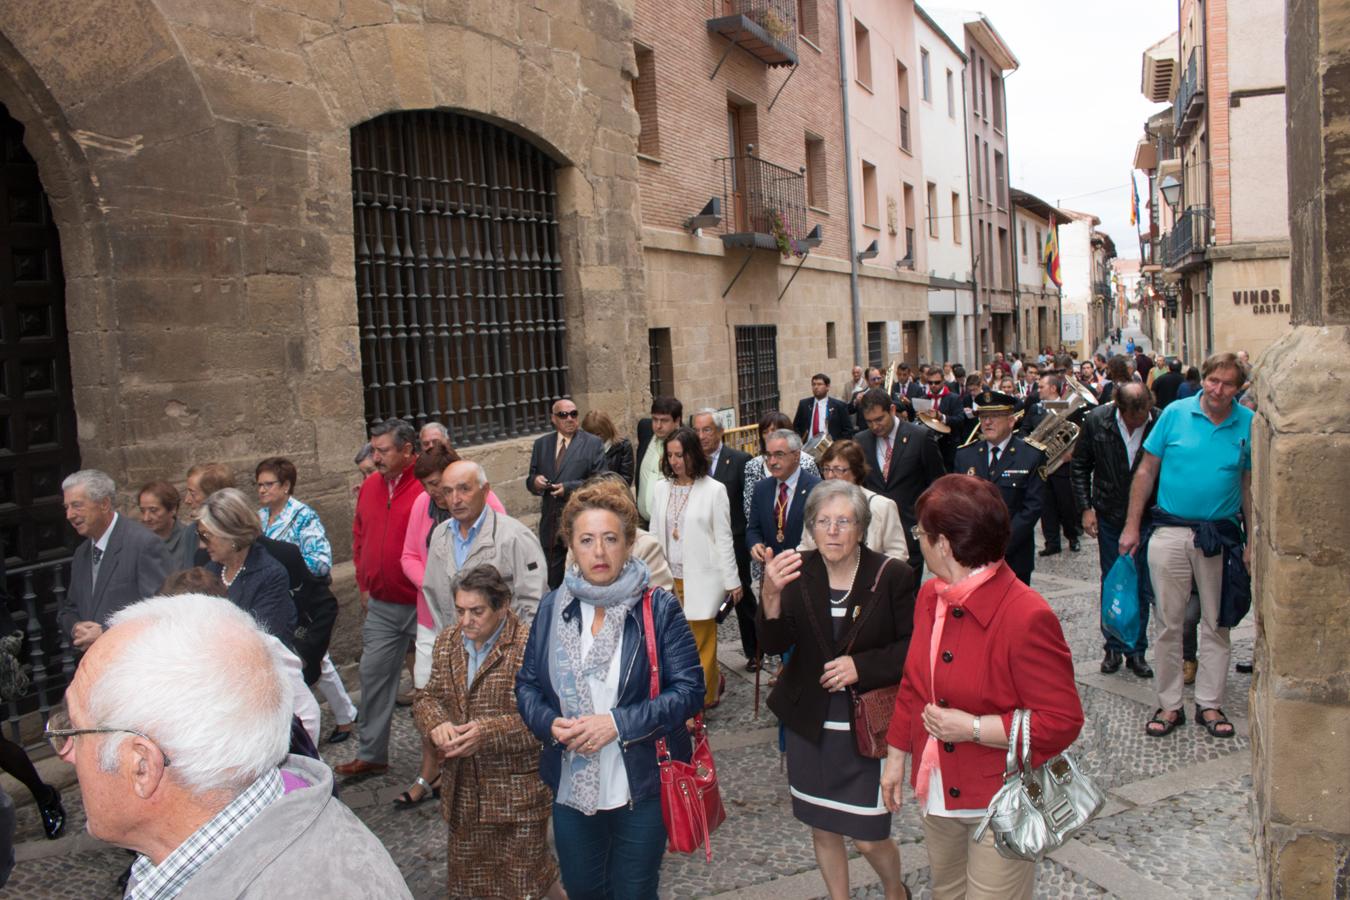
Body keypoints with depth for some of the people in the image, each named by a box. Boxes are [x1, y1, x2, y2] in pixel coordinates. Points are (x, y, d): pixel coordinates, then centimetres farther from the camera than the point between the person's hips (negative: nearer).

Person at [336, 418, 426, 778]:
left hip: (423, 605, -6)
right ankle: (371, 755, 28)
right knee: (374, 675, 12)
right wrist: (364, 585, 13)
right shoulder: (370, 486, 4)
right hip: (380, 606, 6)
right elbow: (360, 537, 15)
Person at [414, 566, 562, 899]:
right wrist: (436, 723, -12)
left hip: (518, 792, -6)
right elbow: (427, 697, 11)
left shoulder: (528, 647, -18)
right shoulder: (447, 642, 5)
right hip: (463, 790, 6)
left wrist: (488, 732, -27)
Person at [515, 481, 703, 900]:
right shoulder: (553, 607, 0)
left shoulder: (659, 608, -11)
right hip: (571, 786, 4)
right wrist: (550, 723, -14)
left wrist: (619, 723, -22)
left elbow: (690, 689, -14)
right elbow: (527, 684, 7)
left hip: (640, 787, -3)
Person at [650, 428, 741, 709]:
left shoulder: (713, 490, -6)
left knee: (701, 641, 1)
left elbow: (724, 538, -4)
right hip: (670, 577, 4)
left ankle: (704, 697, 18)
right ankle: (713, 682, 27)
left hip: (701, 578, -4)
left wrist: (732, 580, -3)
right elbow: (655, 535, 10)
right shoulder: (661, 488, 6)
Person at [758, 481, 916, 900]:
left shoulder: (892, 576, -12)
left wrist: (862, 666, -21)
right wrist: (772, 594, -33)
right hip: (809, 722, 3)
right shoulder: (798, 573, -7)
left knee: (868, 837, 6)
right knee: (822, 830, 17)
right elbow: (774, 644, -15)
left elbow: (914, 647, -7)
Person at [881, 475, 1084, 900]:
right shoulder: (931, 597, 0)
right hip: (938, 793, 7)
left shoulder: (1026, 617, -24)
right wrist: (896, 756, 13)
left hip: (1000, 803, -7)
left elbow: (1063, 720, -22)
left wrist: (973, 728, -25)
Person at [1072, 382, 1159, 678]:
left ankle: (1136, 650, 20)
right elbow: (1079, 466, 3)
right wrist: (1085, 507, -3)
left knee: (1142, 588, 6)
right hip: (1109, 517, 1)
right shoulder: (1096, 421, -10)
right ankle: (1113, 647, 24)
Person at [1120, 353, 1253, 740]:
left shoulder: (1248, 424, 1)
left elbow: (1250, 485, 7)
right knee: (1169, 622, 5)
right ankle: (1169, 705, 16)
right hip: (1170, 532, -1)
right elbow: (1146, 470, 2)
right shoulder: (1175, 413, -2)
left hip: (1220, 537, 1)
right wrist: (1132, 526, -1)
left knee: (1216, 623, 9)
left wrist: (1253, 541, 4)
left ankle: (1209, 704, 22)